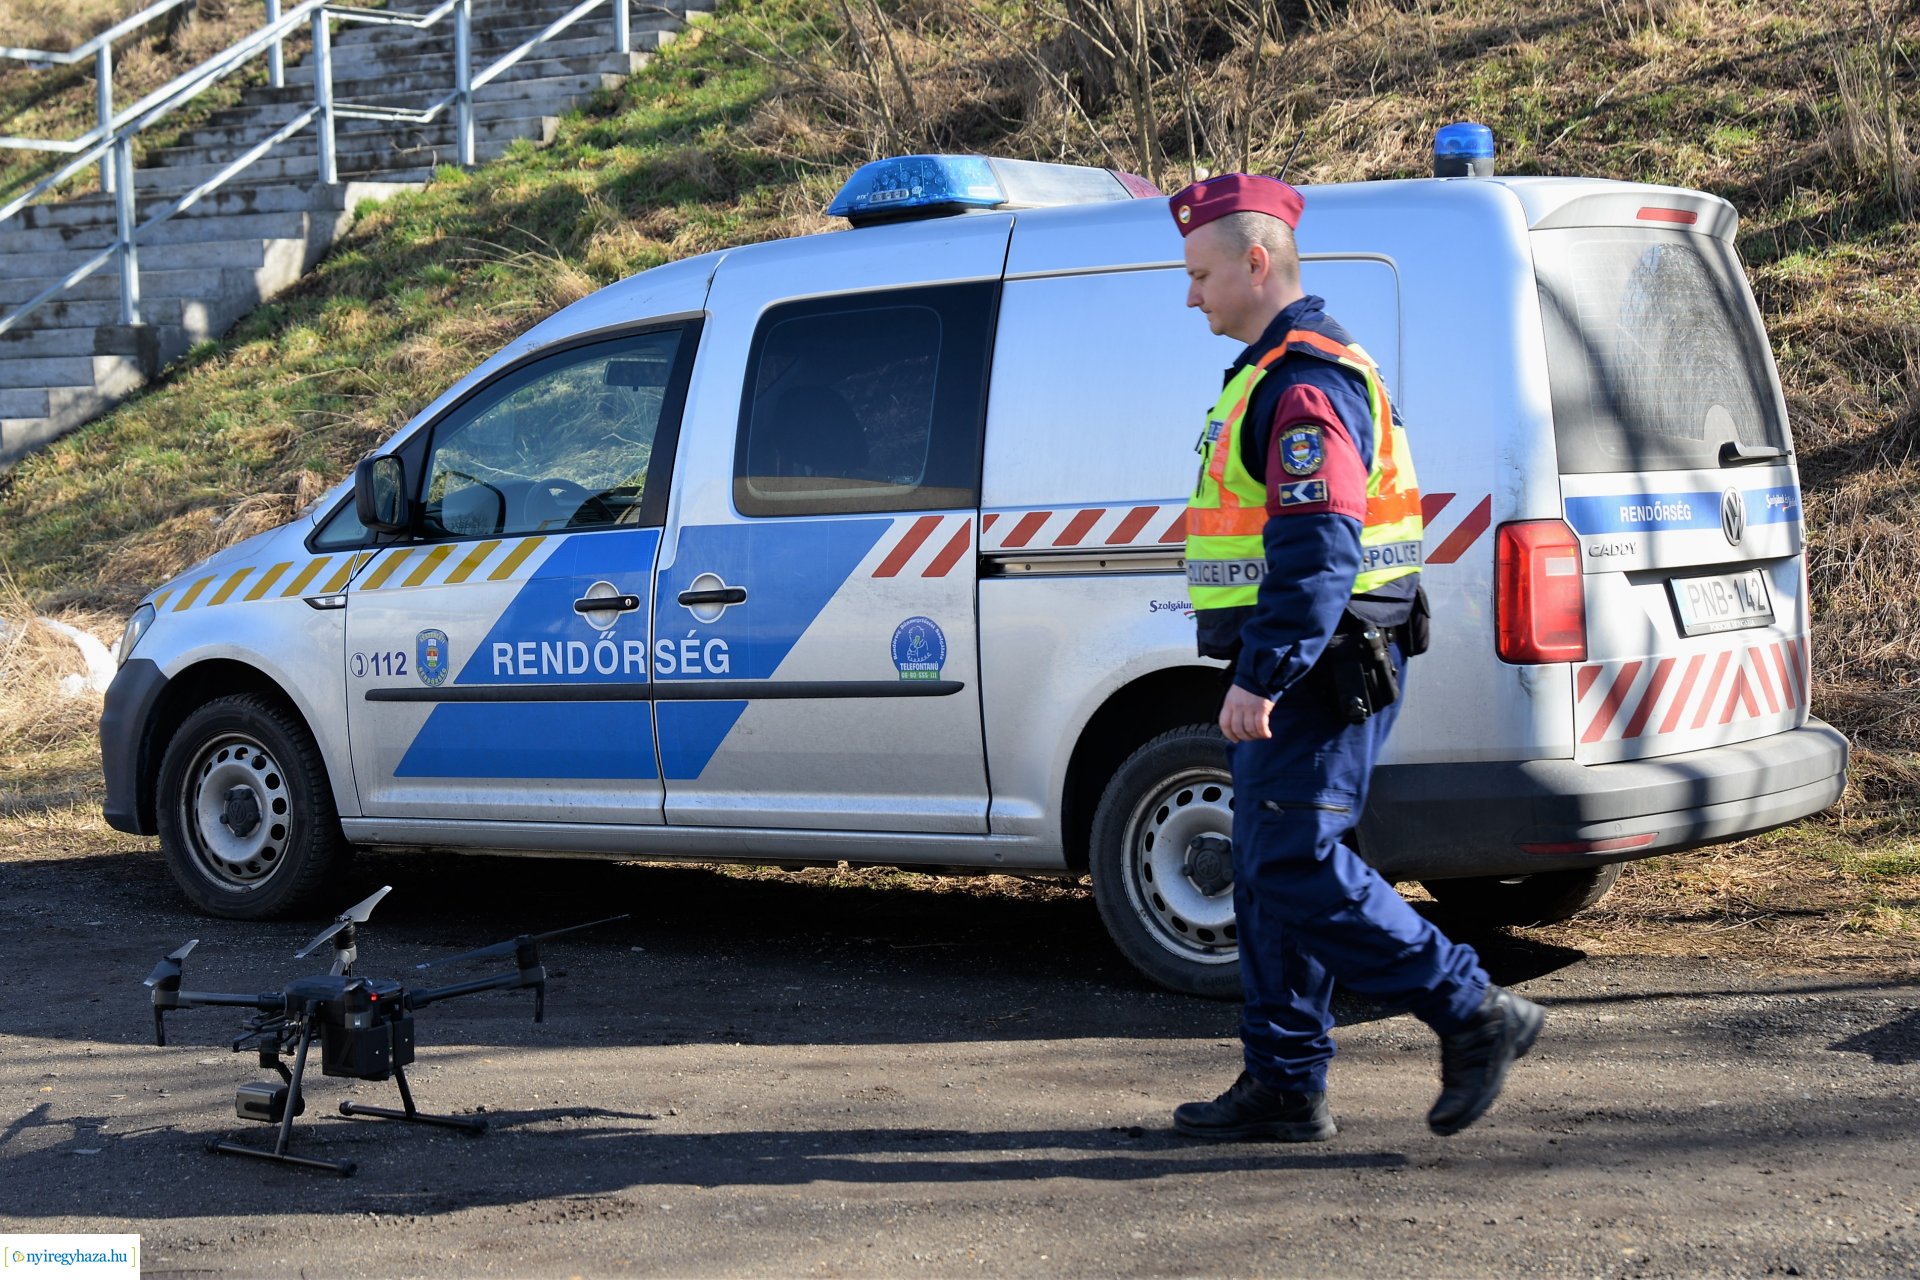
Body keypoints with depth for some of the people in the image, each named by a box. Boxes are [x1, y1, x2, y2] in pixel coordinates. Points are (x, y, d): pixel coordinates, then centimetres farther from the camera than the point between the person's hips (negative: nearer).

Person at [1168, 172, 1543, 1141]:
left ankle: (1475, 1014, -2)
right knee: (1269, 872, 11)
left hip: (1317, 674, -11)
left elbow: (1316, 550, -26)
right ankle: (1284, 1086, 16)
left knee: (1296, 868, -10)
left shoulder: (1306, 381, -17)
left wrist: (1259, 678, -29)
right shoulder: (1277, 369, 17)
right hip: (1296, 672, 11)